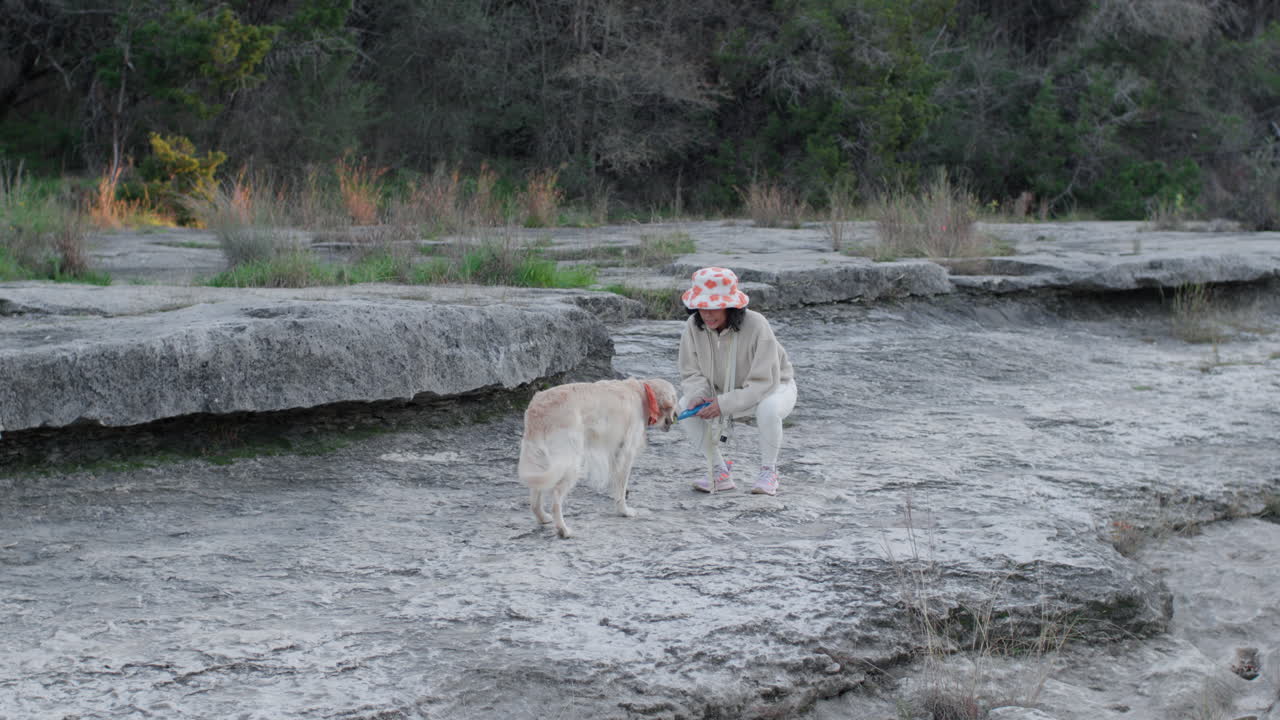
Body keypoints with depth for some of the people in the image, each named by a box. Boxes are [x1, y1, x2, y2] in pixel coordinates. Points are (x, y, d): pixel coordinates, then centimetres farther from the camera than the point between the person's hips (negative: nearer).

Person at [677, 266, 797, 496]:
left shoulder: (755, 326, -32)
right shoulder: (694, 326, -18)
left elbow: (764, 382, -31)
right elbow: (692, 373, -6)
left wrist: (724, 403, -38)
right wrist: (698, 395, -30)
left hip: (775, 386, -5)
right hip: (726, 393, 5)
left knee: (769, 408, -39)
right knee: (684, 406, -18)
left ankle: (768, 472, -14)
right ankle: (719, 471, -5)